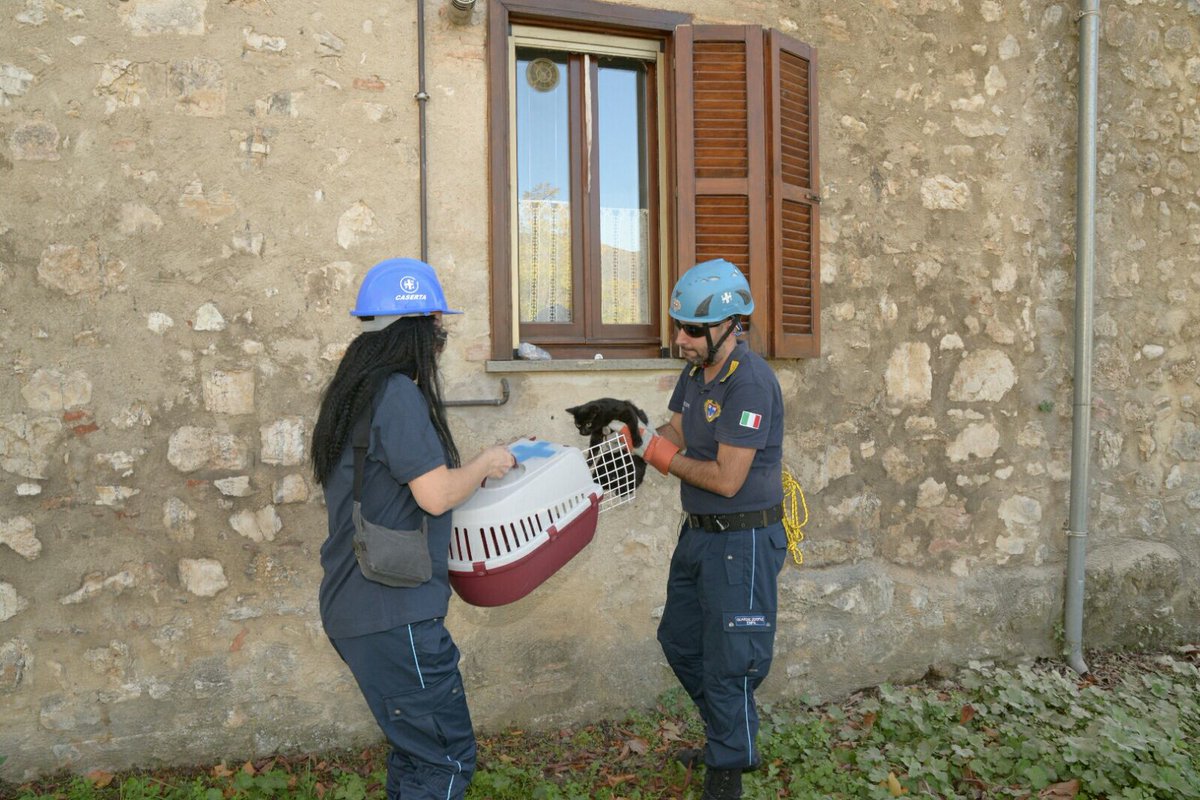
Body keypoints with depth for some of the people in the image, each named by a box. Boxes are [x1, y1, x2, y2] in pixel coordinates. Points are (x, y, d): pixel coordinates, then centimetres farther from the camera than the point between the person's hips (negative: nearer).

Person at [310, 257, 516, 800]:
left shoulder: (353, 390, 12)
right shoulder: (397, 393, -18)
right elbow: (436, 495, -20)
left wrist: (472, 473, 20)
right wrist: (486, 464, -3)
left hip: (355, 606, 10)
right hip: (393, 614, -10)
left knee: (416, 746, 21)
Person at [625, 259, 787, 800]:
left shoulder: (750, 383, -24)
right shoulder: (696, 371, 5)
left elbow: (726, 479, -24)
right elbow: (674, 439, 9)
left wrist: (661, 454, -14)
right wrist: (638, 434, -11)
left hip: (742, 540, -9)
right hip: (698, 533, 9)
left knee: (728, 664, 4)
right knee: (680, 642, 21)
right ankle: (726, 737, 43)